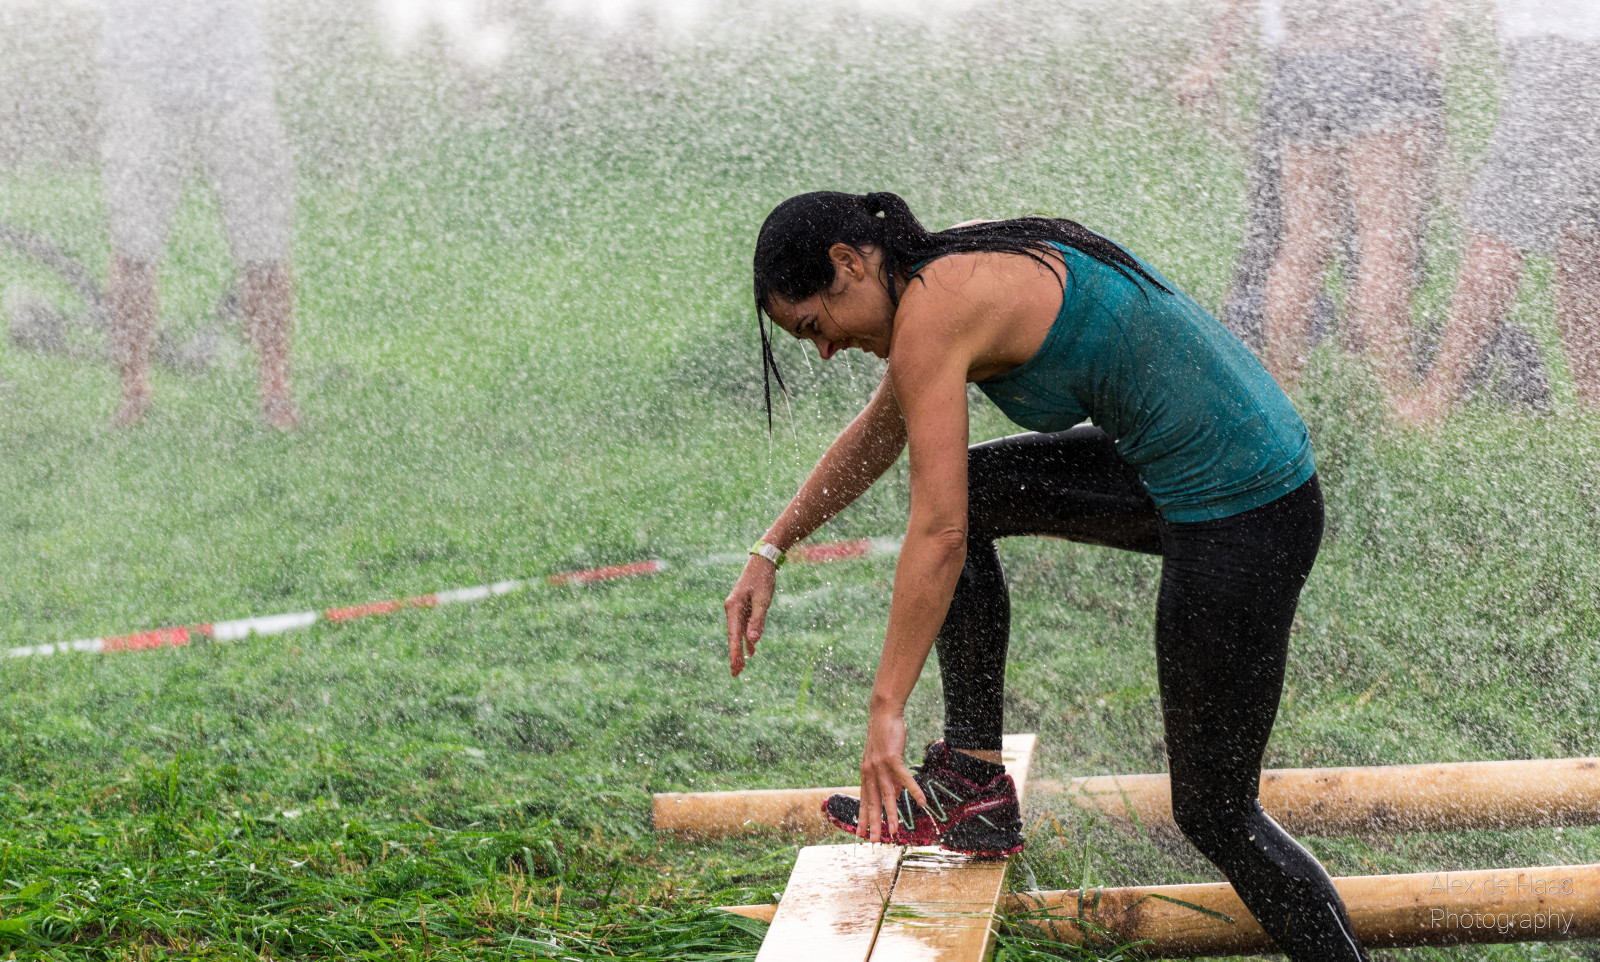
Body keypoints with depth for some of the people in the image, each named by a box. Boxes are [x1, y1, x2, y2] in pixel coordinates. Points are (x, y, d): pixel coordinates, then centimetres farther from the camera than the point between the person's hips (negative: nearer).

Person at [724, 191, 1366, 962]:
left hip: (1242, 516, -10)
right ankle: (974, 786, 19)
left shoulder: (932, 310, -17)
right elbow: (880, 431, 27)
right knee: (963, 489, 17)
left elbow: (939, 538, -20)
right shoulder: (968, 268, 12)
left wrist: (885, 711, -16)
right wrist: (771, 550, 27)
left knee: (1213, 813, 2)